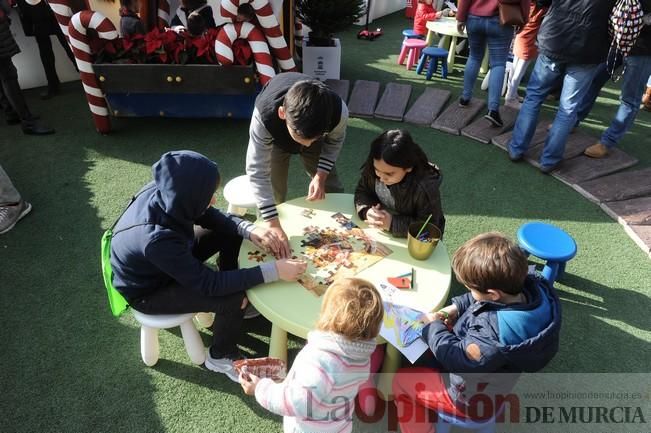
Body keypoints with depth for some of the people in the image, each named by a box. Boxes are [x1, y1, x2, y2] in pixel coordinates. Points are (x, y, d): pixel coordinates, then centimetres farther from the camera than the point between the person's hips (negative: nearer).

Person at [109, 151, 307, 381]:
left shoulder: (165, 193, -23)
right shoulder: (157, 239, -42)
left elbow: (212, 217, -5)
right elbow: (209, 283, -33)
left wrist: (250, 229, -22)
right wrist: (273, 271, -35)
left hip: (170, 262, 8)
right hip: (147, 291, -7)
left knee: (231, 233, 2)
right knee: (232, 298, -21)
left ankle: (229, 314, 21)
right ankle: (220, 357, 9)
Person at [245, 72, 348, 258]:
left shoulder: (338, 111, -41)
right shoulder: (264, 116, -46)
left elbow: (335, 141, -15)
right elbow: (257, 172, -40)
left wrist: (321, 175, -28)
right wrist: (273, 225, -45)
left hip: (315, 130, 2)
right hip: (275, 139, -1)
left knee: (331, 191, 6)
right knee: (274, 195, -2)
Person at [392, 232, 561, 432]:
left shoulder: (493, 329, -44)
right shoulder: (528, 287, -20)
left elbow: (456, 358, -26)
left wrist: (434, 327, -14)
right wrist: (456, 307, -8)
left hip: (472, 401, -8)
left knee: (401, 380, 8)